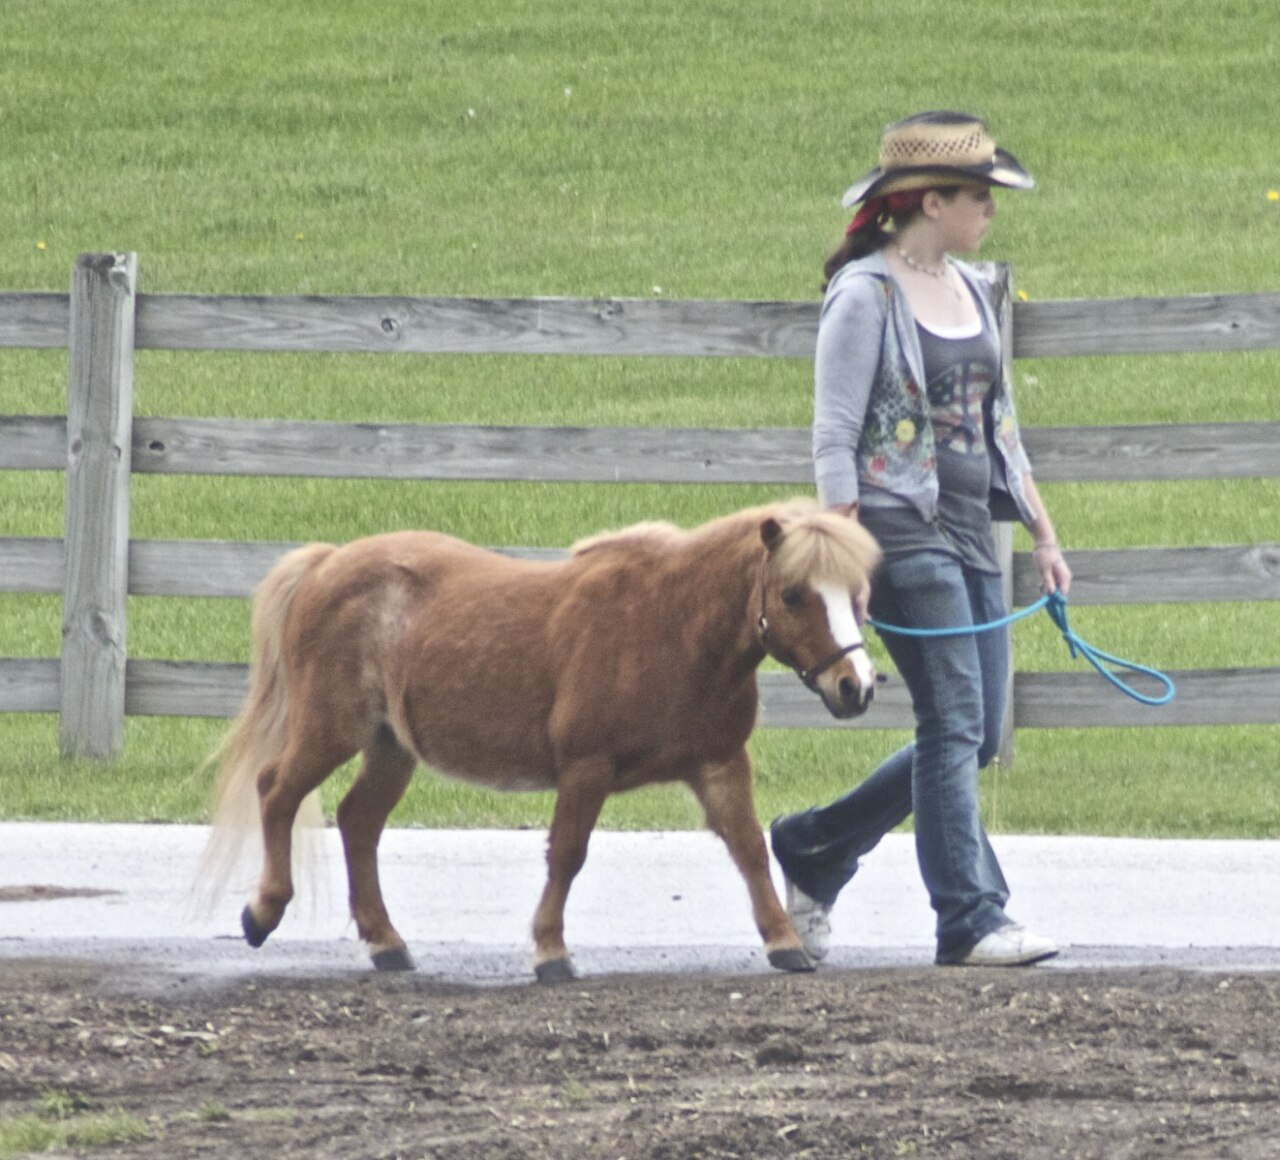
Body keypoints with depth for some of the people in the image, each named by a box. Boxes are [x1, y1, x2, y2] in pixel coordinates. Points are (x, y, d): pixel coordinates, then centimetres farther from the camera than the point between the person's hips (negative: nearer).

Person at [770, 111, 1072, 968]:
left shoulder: (972, 290, 14)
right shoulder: (866, 295, -9)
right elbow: (834, 438, -11)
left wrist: (1044, 534, 16)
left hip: (971, 533, 8)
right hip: (902, 533, -8)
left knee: (978, 737, 8)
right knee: (954, 724, -11)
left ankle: (813, 849, 22)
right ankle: (971, 920, -9)